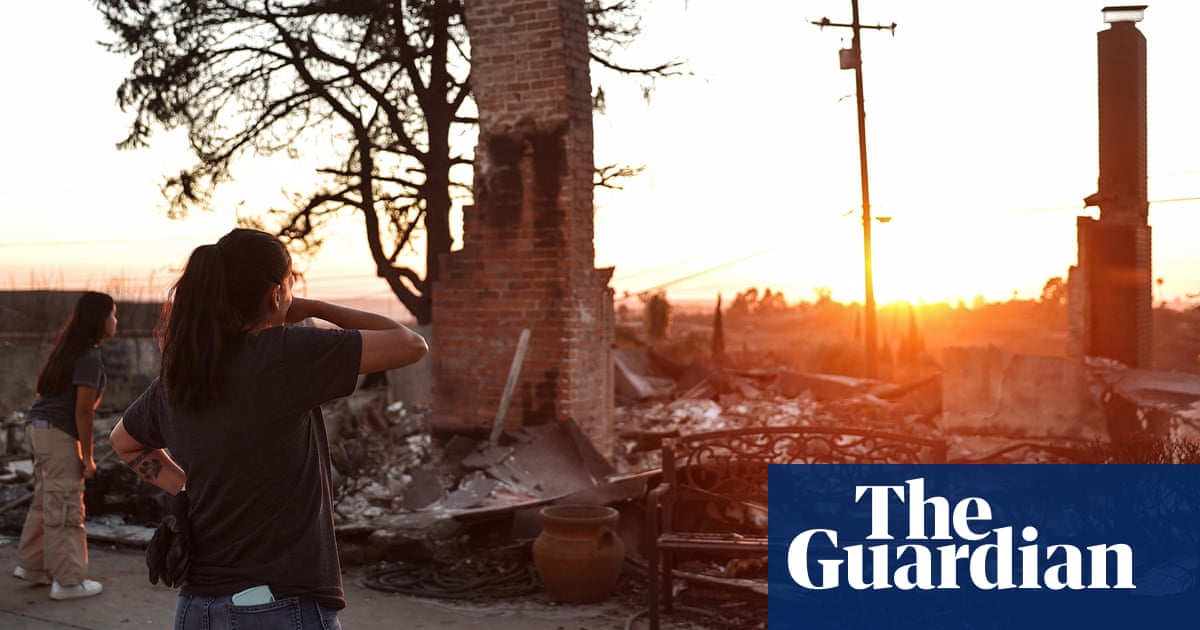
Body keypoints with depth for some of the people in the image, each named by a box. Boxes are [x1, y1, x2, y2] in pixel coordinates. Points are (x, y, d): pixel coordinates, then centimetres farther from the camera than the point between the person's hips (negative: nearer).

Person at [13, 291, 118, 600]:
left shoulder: (69, 348, 11)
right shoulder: (89, 358, -16)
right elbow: (83, 410, -18)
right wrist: (87, 456, -12)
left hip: (38, 425, 9)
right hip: (57, 432, -9)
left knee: (45, 501, 19)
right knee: (65, 508, -3)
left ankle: (31, 565, 28)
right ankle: (68, 580, 2)